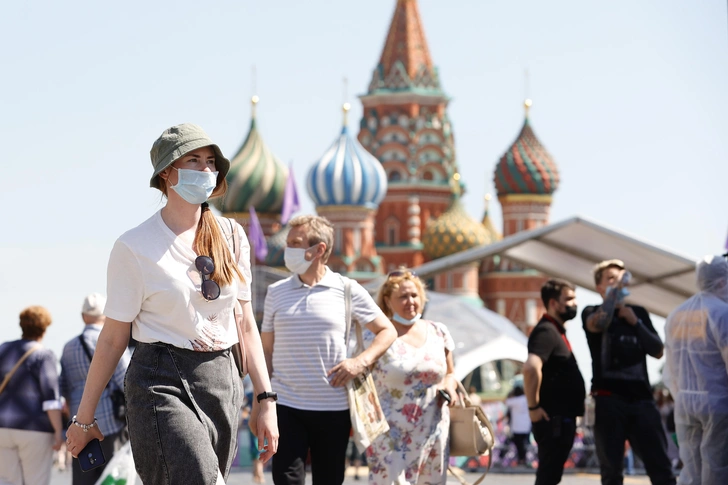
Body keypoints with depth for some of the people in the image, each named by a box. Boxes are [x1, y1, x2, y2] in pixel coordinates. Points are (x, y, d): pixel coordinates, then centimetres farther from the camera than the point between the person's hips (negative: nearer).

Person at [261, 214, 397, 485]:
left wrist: (361, 362, -10)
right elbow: (266, 349, 11)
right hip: (286, 406, 1)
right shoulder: (276, 293, 8)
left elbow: (387, 332, 7)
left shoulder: (348, 291, 1)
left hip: (333, 408, -1)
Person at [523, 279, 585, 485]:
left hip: (562, 418, 10)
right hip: (553, 419, -10)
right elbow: (531, 368, -31)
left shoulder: (557, 331, 18)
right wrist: (533, 407, -24)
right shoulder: (546, 331, -14)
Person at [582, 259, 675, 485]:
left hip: (642, 398, 3)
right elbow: (597, 324, -17)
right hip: (609, 399, -2)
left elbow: (658, 351, 10)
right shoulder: (593, 313, 9)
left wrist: (635, 322, -1)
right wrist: (613, 294, -21)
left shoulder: (638, 313, 18)